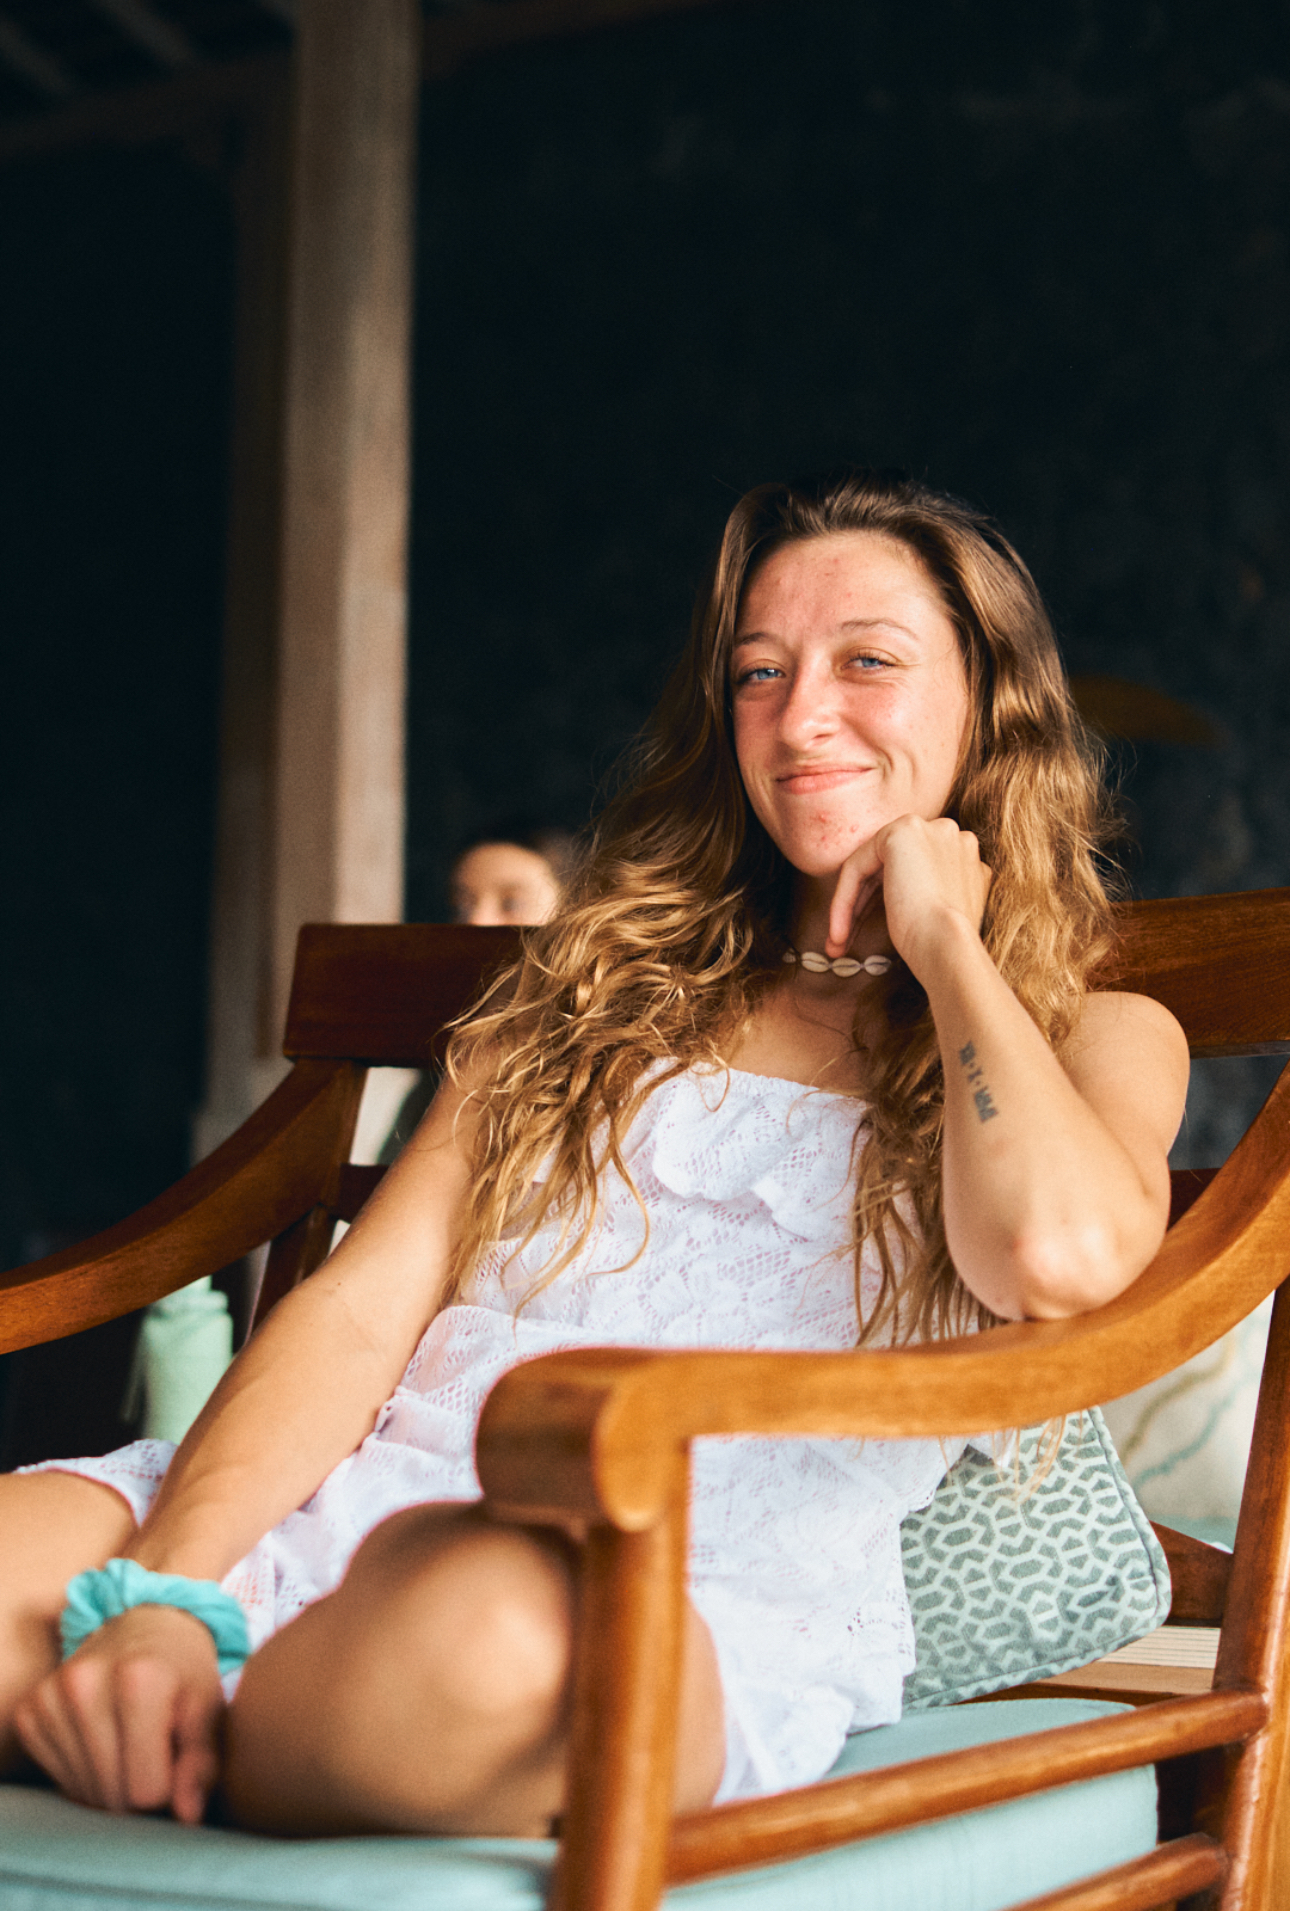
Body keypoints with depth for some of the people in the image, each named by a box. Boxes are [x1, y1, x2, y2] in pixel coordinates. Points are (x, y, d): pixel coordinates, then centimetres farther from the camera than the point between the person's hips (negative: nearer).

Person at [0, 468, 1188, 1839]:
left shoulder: (1093, 1041, 16)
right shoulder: (622, 986, 24)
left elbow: (1062, 1255, -11)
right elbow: (360, 1310, 10)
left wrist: (942, 941, 5)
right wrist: (162, 1591, -8)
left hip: (706, 1606, -1)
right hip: (353, 1502, 2)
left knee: (481, 1617, -39)